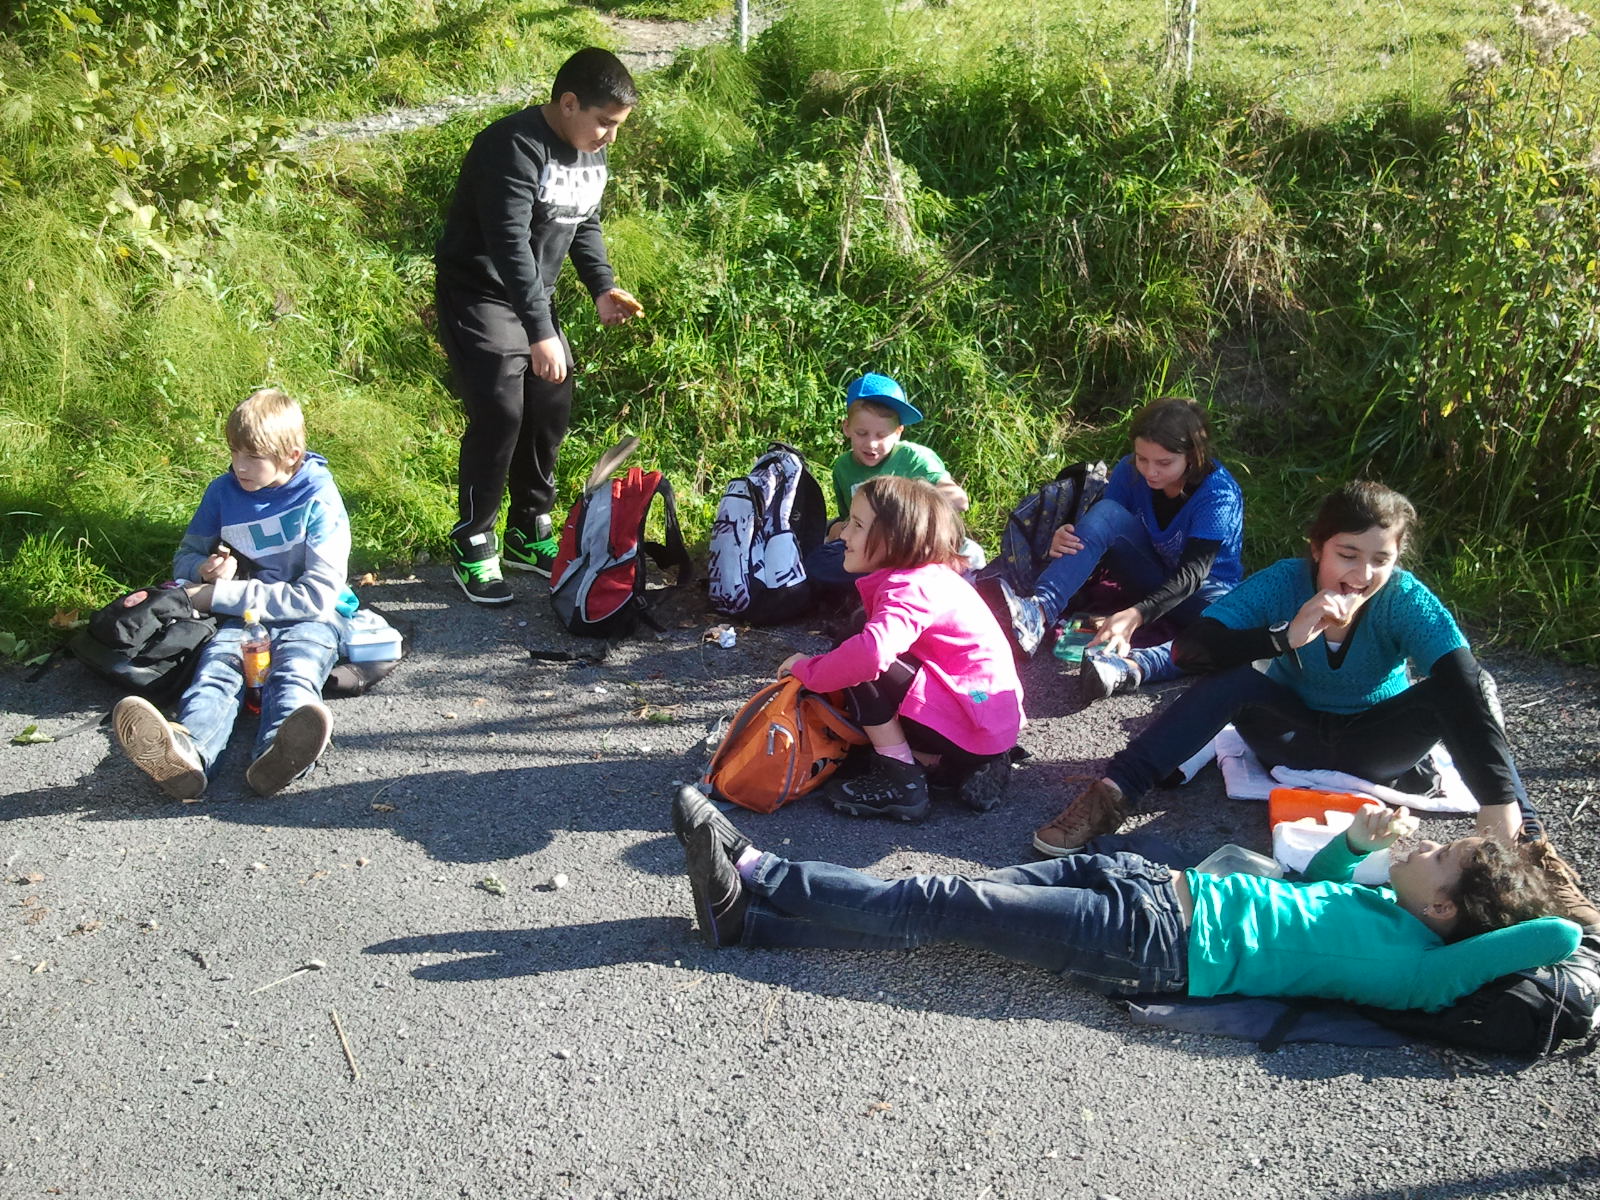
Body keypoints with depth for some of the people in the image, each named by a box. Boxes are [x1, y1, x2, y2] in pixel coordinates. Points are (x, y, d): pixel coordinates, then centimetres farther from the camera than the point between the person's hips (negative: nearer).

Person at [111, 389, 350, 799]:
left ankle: (276, 755, -70)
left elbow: (317, 596, -13)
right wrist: (207, 569, -6)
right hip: (243, 618, 3)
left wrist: (223, 594, -13)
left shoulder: (319, 501, -7)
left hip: (307, 620, -3)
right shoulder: (223, 491, 8)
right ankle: (187, 750, -65)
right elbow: (185, 558, 22)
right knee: (217, 662, -31)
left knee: (294, 672, -36)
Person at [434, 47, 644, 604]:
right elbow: (510, 244, -30)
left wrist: (603, 289, -4)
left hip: (534, 296, 8)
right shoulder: (514, 148, -24)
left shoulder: (591, 155, 3)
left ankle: (529, 535, 21)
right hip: (479, 293, -8)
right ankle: (474, 549, -1)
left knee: (551, 411, 5)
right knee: (499, 416, -16)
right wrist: (541, 333, -34)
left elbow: (585, 225, 14)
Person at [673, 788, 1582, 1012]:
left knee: (946, 910, -11)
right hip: (1151, 879, 8)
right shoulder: (1384, 902, 13)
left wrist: (1548, 929, 0)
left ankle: (753, 877, -3)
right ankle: (748, 912, 1)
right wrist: (1360, 837, 13)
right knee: (949, 903, -1)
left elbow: (1557, 938, -20)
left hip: (1160, 942, -8)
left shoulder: (1414, 967, -10)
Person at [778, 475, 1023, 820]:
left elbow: (870, 652, -38)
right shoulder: (929, 577, 11)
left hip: (968, 724, -10)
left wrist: (807, 669, -21)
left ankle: (900, 782, -7)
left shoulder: (909, 589, -20)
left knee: (861, 671, -17)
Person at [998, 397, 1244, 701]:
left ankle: (1132, 666, -62)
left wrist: (1137, 614, -49)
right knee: (1106, 512, -25)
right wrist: (1066, 540, -32)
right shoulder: (1130, 472, -12)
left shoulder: (1220, 494, -25)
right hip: (1155, 577, 3)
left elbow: (1192, 573, -33)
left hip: (1202, 591, -3)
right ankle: (1038, 613, -44)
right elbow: (1102, 528, -6)